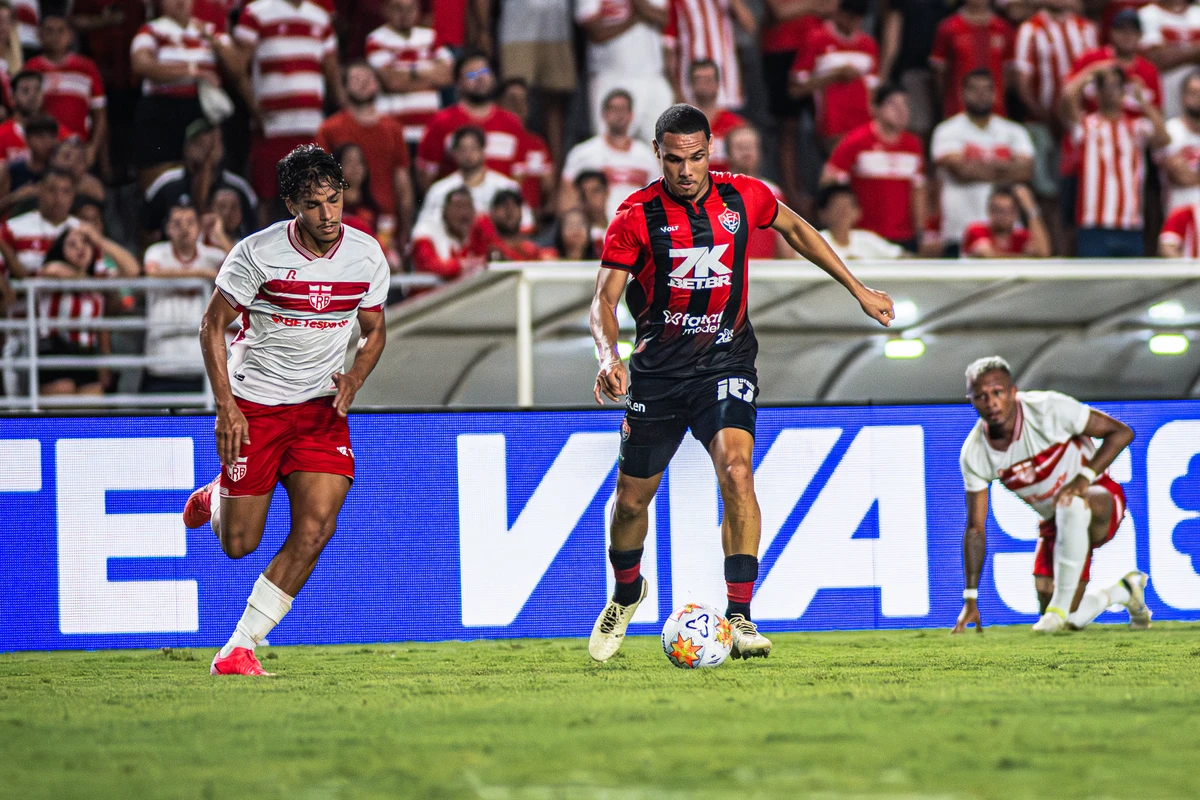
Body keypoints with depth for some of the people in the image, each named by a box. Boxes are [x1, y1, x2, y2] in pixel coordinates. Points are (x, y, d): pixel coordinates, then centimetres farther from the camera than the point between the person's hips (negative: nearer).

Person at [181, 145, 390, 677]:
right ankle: (215, 498, 40)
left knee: (316, 528, -16)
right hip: (254, 404, -3)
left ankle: (238, 651, -9)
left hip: (322, 408, 3)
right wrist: (226, 407, -13)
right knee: (238, 545, 1)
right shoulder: (258, 253, -14)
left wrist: (354, 378, -9)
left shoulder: (368, 257, -4)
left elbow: (374, 331, 11)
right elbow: (212, 325, -5)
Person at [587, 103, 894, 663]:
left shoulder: (743, 197, -3)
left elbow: (794, 228, 18)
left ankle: (740, 617, -22)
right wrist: (609, 355, -31)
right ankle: (625, 594, 41)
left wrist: (858, 290, 20)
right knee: (631, 498, 9)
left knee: (736, 470, -25)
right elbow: (604, 299, -10)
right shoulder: (637, 216, -10)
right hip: (658, 369, 0)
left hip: (725, 363, 0)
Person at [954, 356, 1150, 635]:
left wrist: (1084, 477, -32)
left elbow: (1121, 432, -18)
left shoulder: (1049, 409, -24)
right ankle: (1125, 592, 31)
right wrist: (970, 599, -7)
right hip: (1056, 524, 5)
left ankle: (1061, 604, -30)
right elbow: (975, 529, -4)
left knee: (1071, 504, -41)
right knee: (1071, 622, -1)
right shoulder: (974, 453, -11)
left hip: (1100, 499, -5)